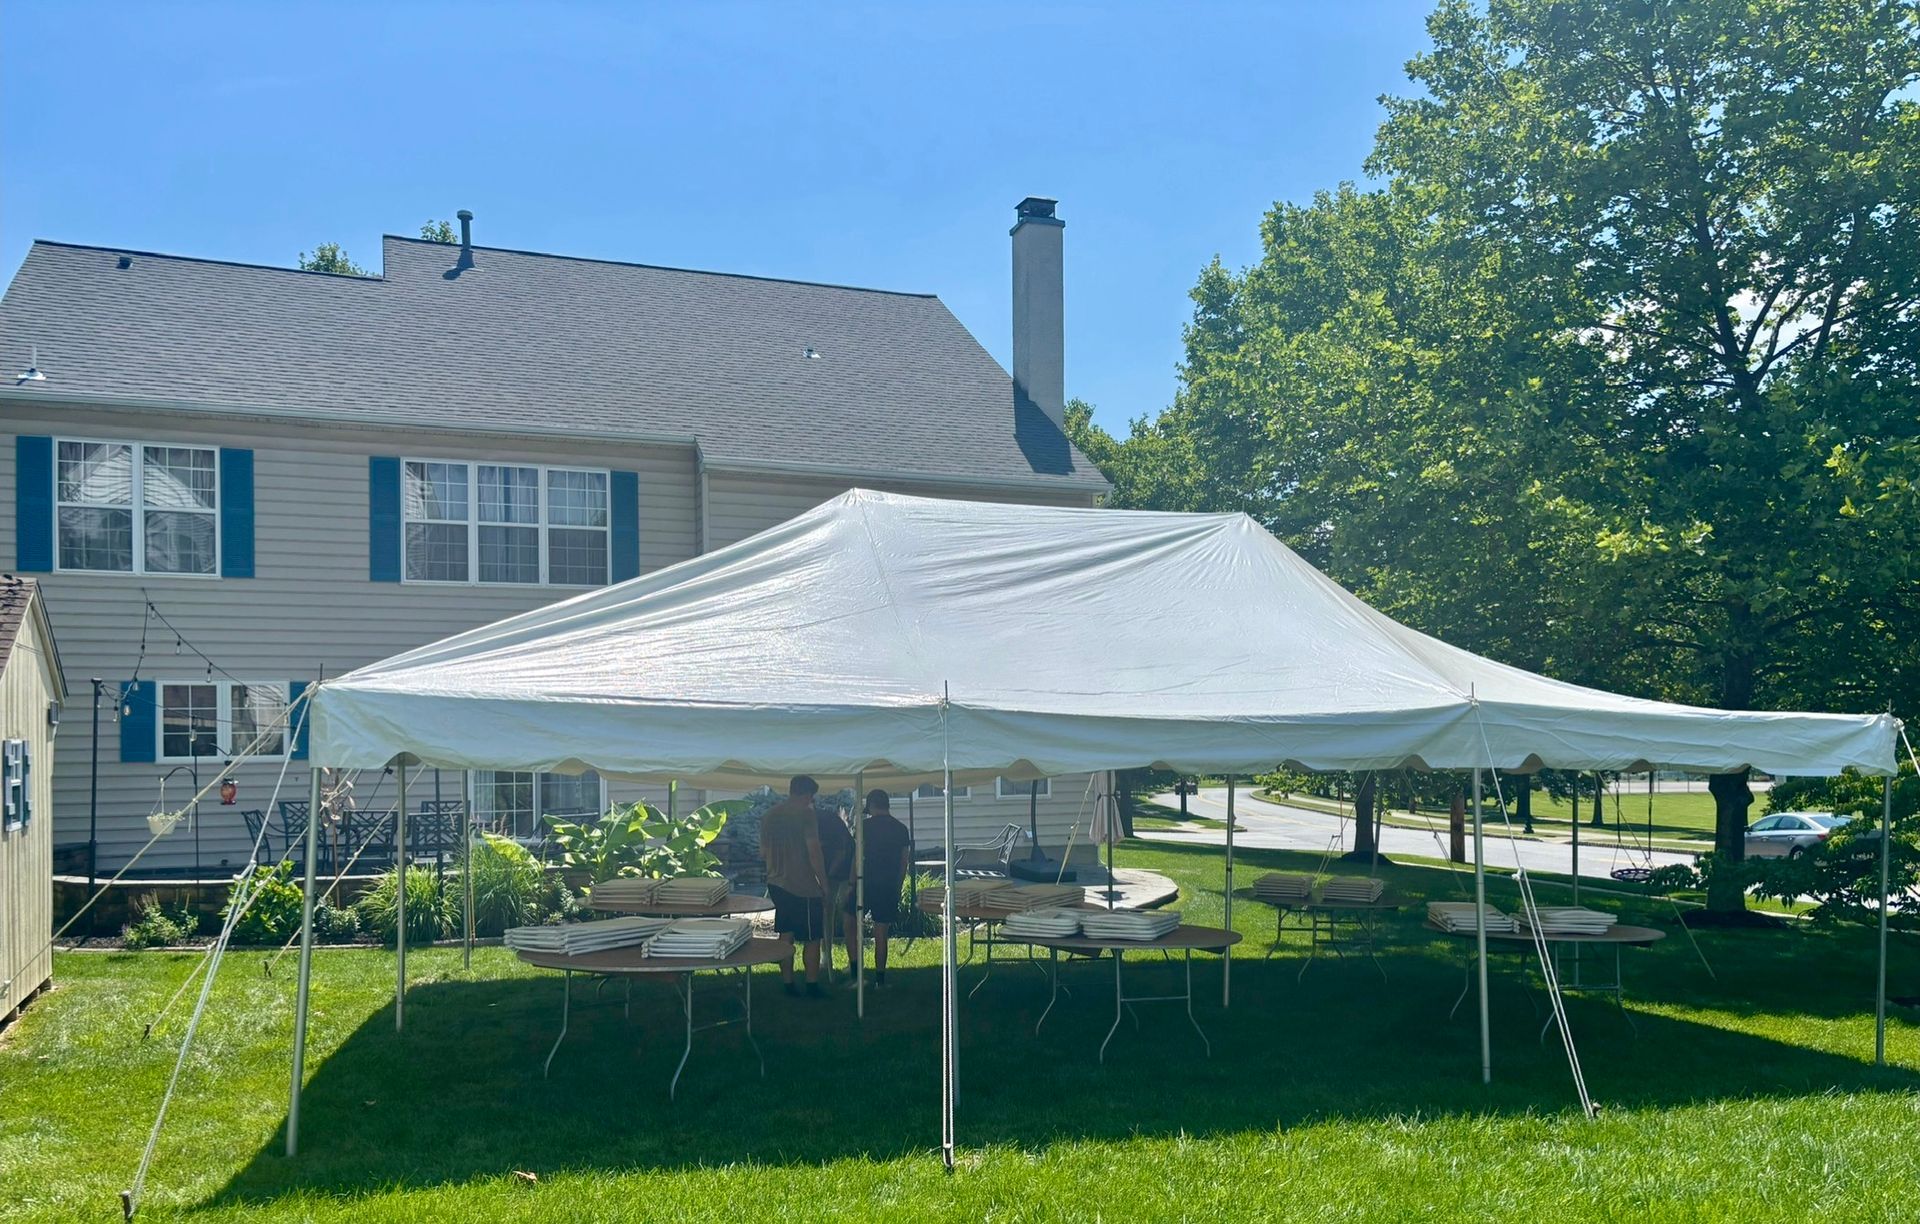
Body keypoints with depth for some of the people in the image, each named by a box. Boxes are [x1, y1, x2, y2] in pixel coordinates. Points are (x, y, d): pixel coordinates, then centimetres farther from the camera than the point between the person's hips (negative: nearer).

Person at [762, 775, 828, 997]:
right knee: (812, 938, 2)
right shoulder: (805, 814, -12)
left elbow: (763, 854, 15)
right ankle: (812, 985, 5)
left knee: (786, 935, 13)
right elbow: (814, 853, -15)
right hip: (804, 886, -7)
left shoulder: (769, 816, 8)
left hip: (777, 884, 7)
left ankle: (788, 984, 15)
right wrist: (824, 885, -9)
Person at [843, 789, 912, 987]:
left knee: (851, 923, 14)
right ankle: (880, 977, 8)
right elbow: (904, 862, 8)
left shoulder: (867, 826, -6)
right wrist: (897, 888, 16)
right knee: (881, 932, 8)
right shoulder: (901, 829, 6)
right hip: (889, 886, 3)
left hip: (866, 882, -3)